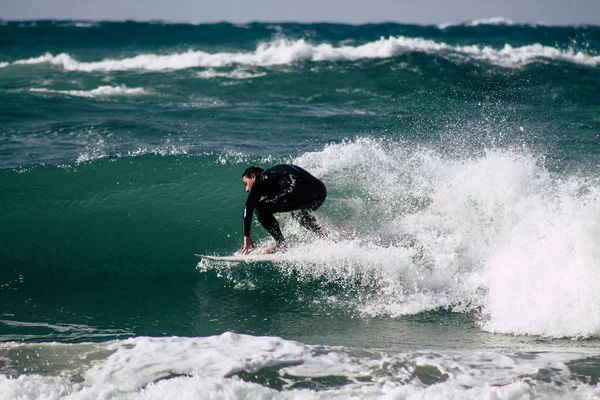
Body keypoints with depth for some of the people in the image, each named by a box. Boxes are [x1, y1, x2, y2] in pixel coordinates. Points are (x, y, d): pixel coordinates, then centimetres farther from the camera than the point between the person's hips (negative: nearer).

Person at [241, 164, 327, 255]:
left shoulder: (261, 180, 15)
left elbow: (248, 208, 8)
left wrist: (246, 236, 8)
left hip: (300, 191, -9)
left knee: (261, 208, 5)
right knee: (297, 213, 38)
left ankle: (280, 244, 1)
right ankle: (320, 232, 13)